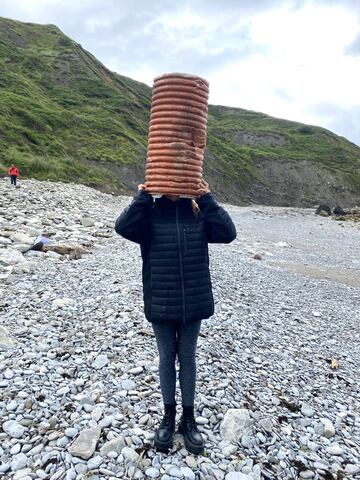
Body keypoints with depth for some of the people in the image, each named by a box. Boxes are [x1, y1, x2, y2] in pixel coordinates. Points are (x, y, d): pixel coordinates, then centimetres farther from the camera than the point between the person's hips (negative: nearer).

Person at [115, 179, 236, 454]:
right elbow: (123, 227, -22)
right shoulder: (149, 213, -5)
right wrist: (142, 196, -21)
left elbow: (228, 233, -12)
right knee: (167, 357, 15)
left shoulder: (199, 213, -1)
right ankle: (169, 416, 35)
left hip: (194, 302, 1)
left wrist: (208, 200, -15)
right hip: (160, 303, -1)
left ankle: (189, 419, 34)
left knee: (187, 357, 15)